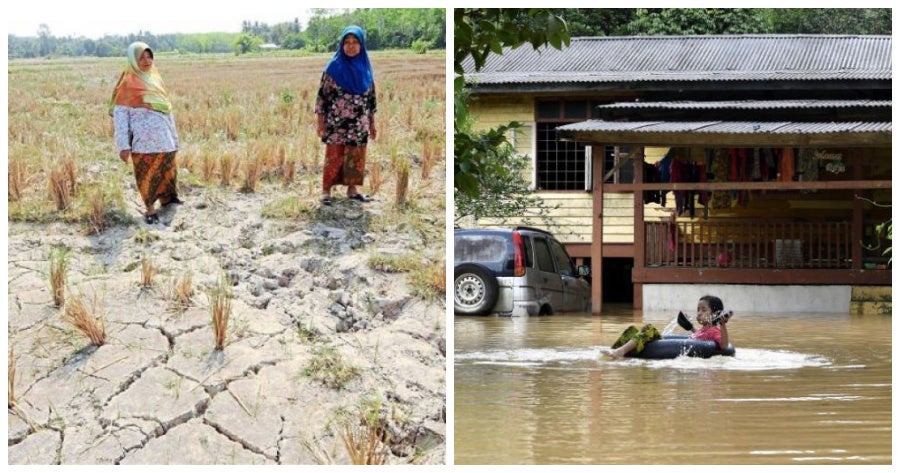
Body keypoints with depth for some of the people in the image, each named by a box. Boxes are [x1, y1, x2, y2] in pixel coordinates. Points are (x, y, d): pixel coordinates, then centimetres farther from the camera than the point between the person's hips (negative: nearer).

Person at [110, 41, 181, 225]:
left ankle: (166, 199, 27)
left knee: (166, 170, 11)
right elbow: (120, 115, -7)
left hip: (164, 138, 5)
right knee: (146, 174, -1)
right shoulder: (128, 84, -4)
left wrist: (174, 136, 17)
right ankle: (150, 209, 9)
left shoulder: (155, 78, 14)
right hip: (143, 140, -5)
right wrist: (123, 145, -14)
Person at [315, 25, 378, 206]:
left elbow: (371, 97, 12)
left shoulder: (365, 68, 6)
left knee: (356, 156, 7)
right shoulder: (334, 67, -5)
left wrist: (372, 123, 12)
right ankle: (326, 191, 2)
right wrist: (320, 122, -8)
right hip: (336, 123, -4)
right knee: (334, 156, -3)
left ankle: (352, 189, 17)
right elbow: (323, 94, -4)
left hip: (359, 124, 4)